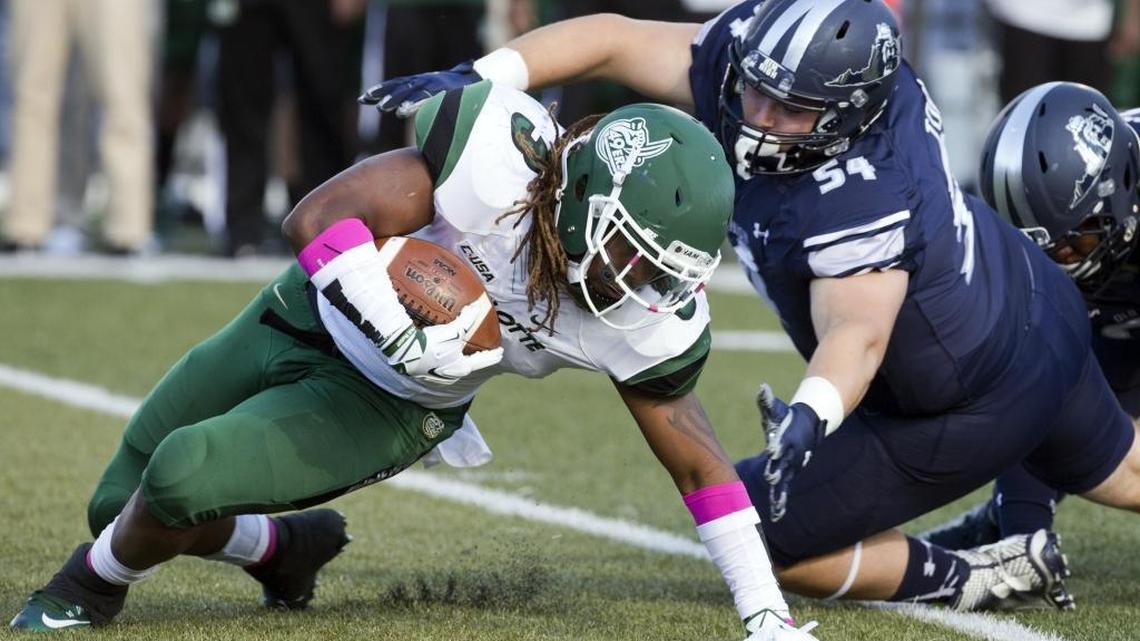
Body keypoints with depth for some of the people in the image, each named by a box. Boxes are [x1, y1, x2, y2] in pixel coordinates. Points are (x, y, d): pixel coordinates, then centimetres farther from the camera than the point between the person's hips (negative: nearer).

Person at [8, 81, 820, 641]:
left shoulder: (647, 324, -24)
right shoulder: (501, 160, -35)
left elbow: (698, 463, -10)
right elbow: (318, 217, -32)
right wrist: (405, 336, -43)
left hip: (384, 408, 0)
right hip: (312, 313, 0)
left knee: (181, 478, -22)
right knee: (122, 506, 7)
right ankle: (283, 548, 33)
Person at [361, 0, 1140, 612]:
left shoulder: (858, 202, -40)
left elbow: (856, 333, -53)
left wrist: (809, 417, -72)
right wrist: (475, 80, -25)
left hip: (977, 409, -9)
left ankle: (965, 579, 8)